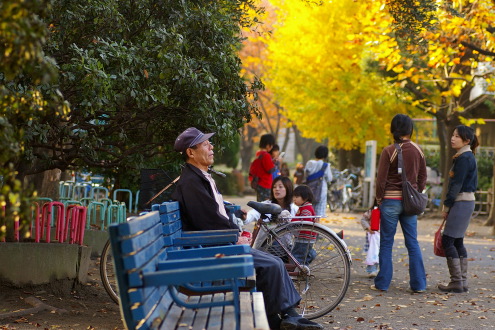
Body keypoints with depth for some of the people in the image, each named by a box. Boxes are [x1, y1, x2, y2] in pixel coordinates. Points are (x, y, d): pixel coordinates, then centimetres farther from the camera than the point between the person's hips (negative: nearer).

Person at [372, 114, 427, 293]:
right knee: (412, 243, 8)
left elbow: (381, 179, -10)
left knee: (386, 243, 4)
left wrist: (379, 199, 3)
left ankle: (382, 283, 8)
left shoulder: (389, 151, -10)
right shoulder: (418, 150, 2)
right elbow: (423, 177, 9)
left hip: (391, 200, -4)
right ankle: (418, 284, 8)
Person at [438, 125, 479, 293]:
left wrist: (446, 205, -12)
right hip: (468, 201, 10)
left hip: (461, 202, -10)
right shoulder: (469, 157, 15)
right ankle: (463, 281, 14)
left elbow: (456, 184, -18)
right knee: (457, 241, 13)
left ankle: (457, 282, -7)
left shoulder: (463, 158, -15)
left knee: (447, 240, -8)